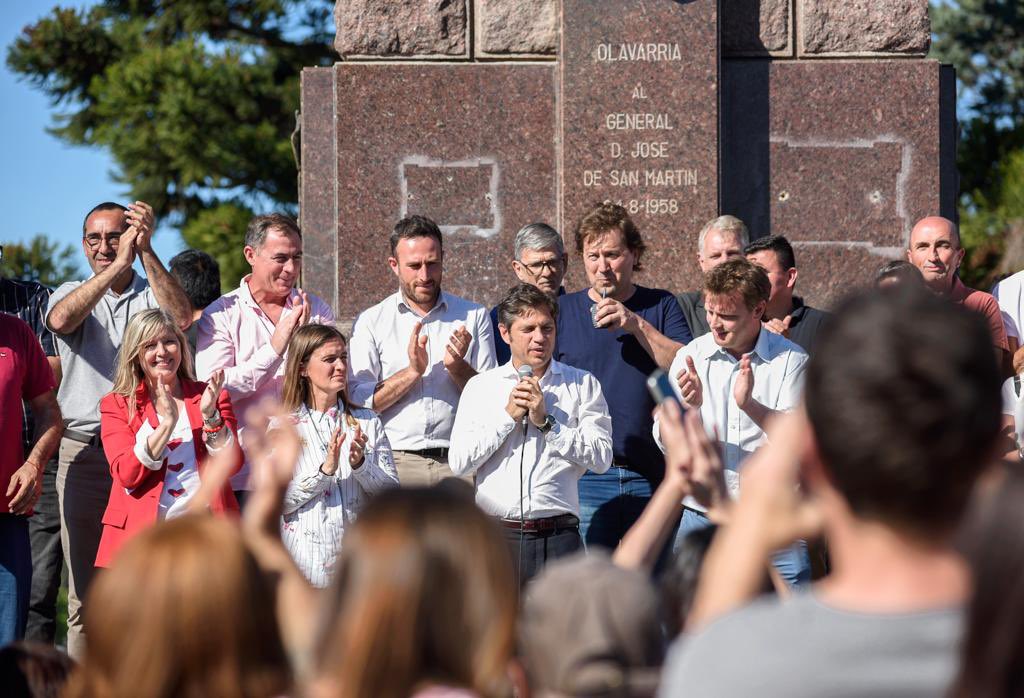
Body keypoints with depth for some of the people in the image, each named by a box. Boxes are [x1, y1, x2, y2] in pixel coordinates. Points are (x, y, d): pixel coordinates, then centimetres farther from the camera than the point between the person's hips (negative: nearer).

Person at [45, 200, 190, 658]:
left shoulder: (151, 294, 9)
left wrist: (145, 251, -20)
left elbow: (180, 318, -15)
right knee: (85, 586, 3)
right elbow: (61, 319, -15)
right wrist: (117, 267, -22)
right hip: (84, 453, 1)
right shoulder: (73, 294, 10)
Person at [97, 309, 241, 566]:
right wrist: (167, 422, -13)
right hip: (142, 533, -1)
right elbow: (126, 474, -5)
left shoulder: (211, 397, 14)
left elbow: (232, 464, 3)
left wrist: (210, 415, -9)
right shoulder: (117, 405, 10)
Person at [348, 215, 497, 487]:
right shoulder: (371, 322, 10)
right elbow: (356, 399, -1)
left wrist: (457, 367, -7)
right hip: (394, 462, -1)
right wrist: (412, 372, -9)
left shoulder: (473, 316, 14)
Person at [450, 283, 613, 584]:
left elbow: (602, 457, 0)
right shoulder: (480, 386, 13)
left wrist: (547, 423, -5)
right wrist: (508, 416, -2)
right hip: (496, 535, 1)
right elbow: (459, 462, 3)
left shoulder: (582, 385, 11)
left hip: (557, 535, -1)